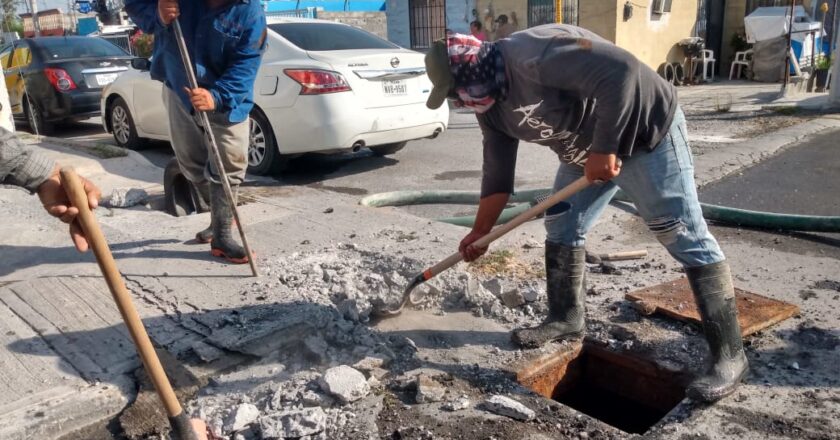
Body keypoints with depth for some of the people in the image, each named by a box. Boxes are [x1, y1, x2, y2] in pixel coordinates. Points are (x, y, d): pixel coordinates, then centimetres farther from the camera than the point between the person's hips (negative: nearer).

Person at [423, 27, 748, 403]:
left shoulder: (533, 55, -30)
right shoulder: (490, 107, 0)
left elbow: (620, 70, -36)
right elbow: (497, 171, 7)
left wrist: (604, 148, -32)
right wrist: (480, 231, 9)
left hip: (646, 132, -9)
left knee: (685, 238, -9)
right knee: (560, 228, 9)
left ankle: (729, 354, -3)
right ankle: (566, 318, 25)